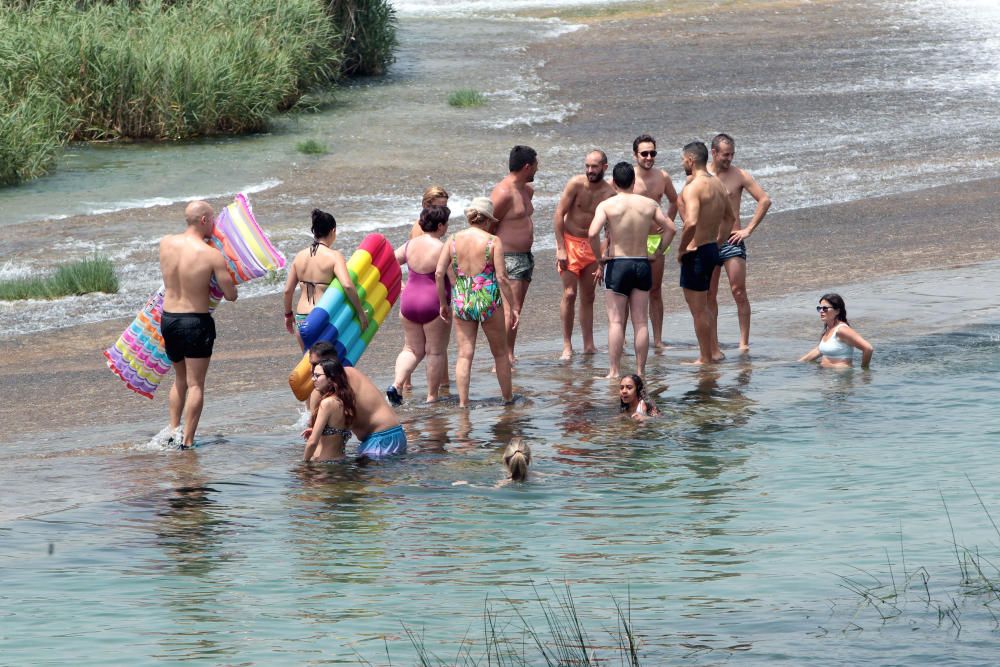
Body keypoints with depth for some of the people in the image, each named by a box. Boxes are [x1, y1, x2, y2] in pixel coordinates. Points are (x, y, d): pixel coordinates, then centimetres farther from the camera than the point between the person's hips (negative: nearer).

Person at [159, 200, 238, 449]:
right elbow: (231, 295, -10)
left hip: (168, 319, 5)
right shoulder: (212, 255, -17)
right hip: (196, 323, -5)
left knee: (180, 379, 23)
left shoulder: (166, 243, -4)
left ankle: (172, 432, 18)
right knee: (195, 384, 5)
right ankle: (188, 440, 3)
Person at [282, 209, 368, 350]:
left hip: (301, 318, 5)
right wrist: (360, 312, -15)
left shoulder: (300, 256, 6)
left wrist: (288, 314, 23)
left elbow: (287, 290, 9)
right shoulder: (334, 256, -10)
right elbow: (347, 285, -23)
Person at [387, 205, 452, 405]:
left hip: (409, 301, 5)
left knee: (412, 349, 16)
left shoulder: (411, 245, 2)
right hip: (434, 304, -5)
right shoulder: (441, 249, -16)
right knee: (435, 352, 8)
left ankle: (396, 384, -4)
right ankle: (432, 396, 11)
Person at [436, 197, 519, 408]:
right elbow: (501, 277, -11)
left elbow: (439, 273, -3)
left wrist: (443, 303, 8)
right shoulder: (493, 241, -7)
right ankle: (508, 397, 25)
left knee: (464, 354, 5)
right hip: (488, 301, -2)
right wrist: (513, 307, -4)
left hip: (461, 302, 2)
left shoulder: (453, 240, 1)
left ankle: (463, 402, -3)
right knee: (500, 352, 15)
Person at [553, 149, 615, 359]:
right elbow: (559, 215, -11)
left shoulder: (609, 193, -5)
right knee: (569, 293, -11)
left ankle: (589, 345, 13)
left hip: (591, 246, 4)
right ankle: (567, 345, -7)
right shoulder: (576, 184, -13)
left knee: (588, 297, 8)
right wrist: (561, 248, -15)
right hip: (570, 241, -4)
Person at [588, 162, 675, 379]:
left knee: (616, 321, 1)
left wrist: (600, 259, -6)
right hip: (642, 264, 3)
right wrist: (657, 252, 12)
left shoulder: (607, 205, -7)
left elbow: (593, 233, -18)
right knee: (641, 322, 7)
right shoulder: (649, 204, 4)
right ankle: (640, 371, 9)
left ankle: (614, 371, -3)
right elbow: (670, 228, 5)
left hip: (617, 264, -3)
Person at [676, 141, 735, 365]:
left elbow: (691, 222, -33)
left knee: (698, 310, 3)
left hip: (696, 252, -9)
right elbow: (729, 217, 22)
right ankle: (714, 350, 24)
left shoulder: (693, 187, -20)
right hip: (712, 249, 9)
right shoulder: (717, 184, 9)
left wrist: (681, 248, -19)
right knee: (702, 306, 23)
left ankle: (705, 358, 9)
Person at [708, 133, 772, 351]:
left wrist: (749, 229, -6)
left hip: (732, 241, -2)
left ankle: (744, 342, -6)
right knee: (708, 295, 5)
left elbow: (765, 200, -2)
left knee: (739, 292, -8)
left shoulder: (739, 175, -1)